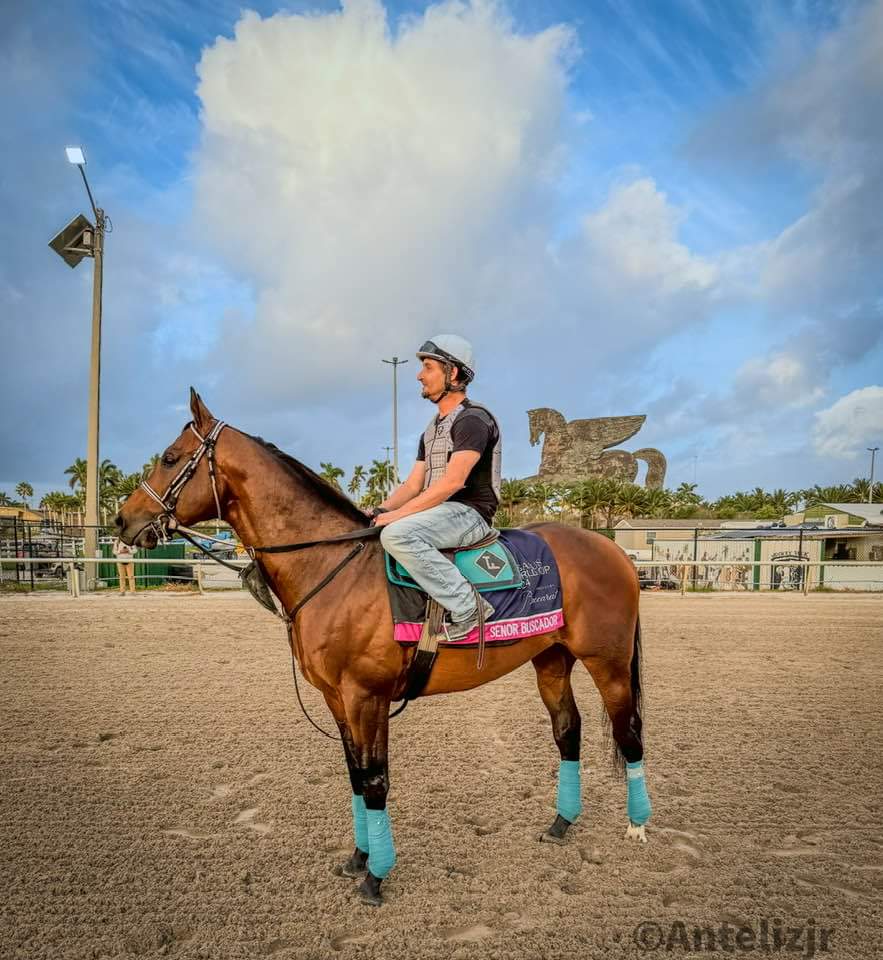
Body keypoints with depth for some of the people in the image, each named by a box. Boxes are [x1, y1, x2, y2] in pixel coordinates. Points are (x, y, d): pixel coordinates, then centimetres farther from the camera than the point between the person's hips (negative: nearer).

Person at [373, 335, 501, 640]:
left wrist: (398, 515, -22)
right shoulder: (432, 429, 20)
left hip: (469, 512, -10)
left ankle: (467, 606, -26)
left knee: (397, 534, -33)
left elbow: (453, 481, -21)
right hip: (439, 511, 10)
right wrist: (382, 511, -3)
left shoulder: (473, 419, -10)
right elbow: (414, 483, 16)